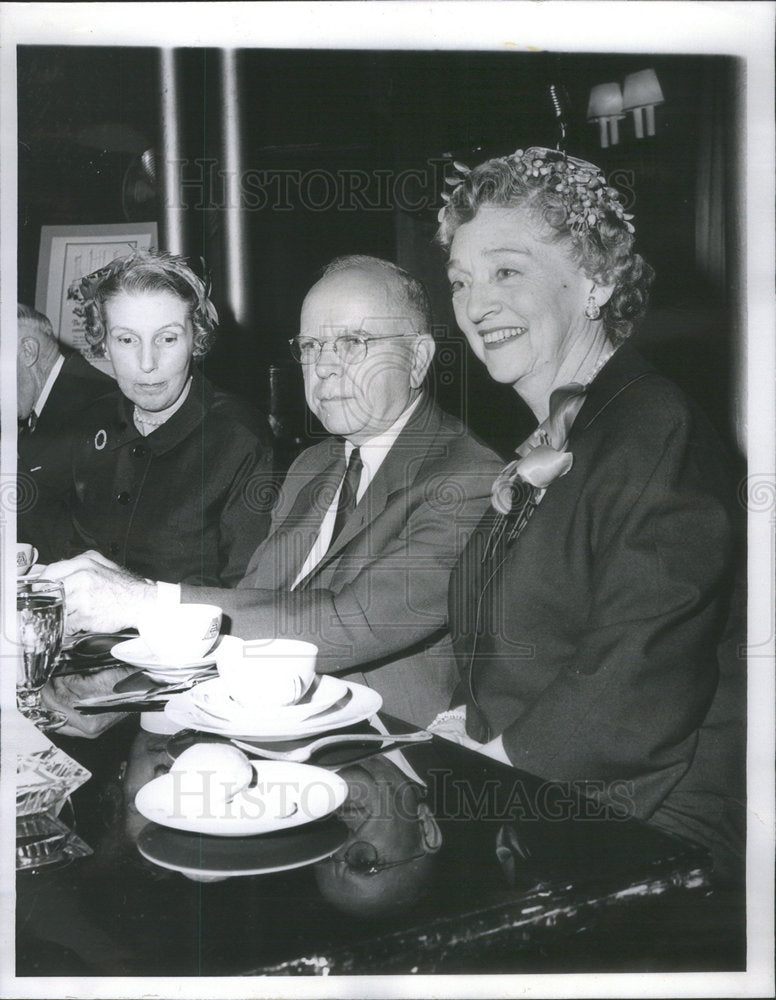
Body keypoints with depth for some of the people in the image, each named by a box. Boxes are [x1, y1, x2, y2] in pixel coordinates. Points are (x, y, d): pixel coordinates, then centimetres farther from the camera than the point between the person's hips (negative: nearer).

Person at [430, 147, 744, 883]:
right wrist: (464, 729, 0)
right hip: (522, 808, 7)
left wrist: (501, 749, -10)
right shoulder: (545, 451, 13)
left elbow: (635, 696, -23)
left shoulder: (656, 433, -16)